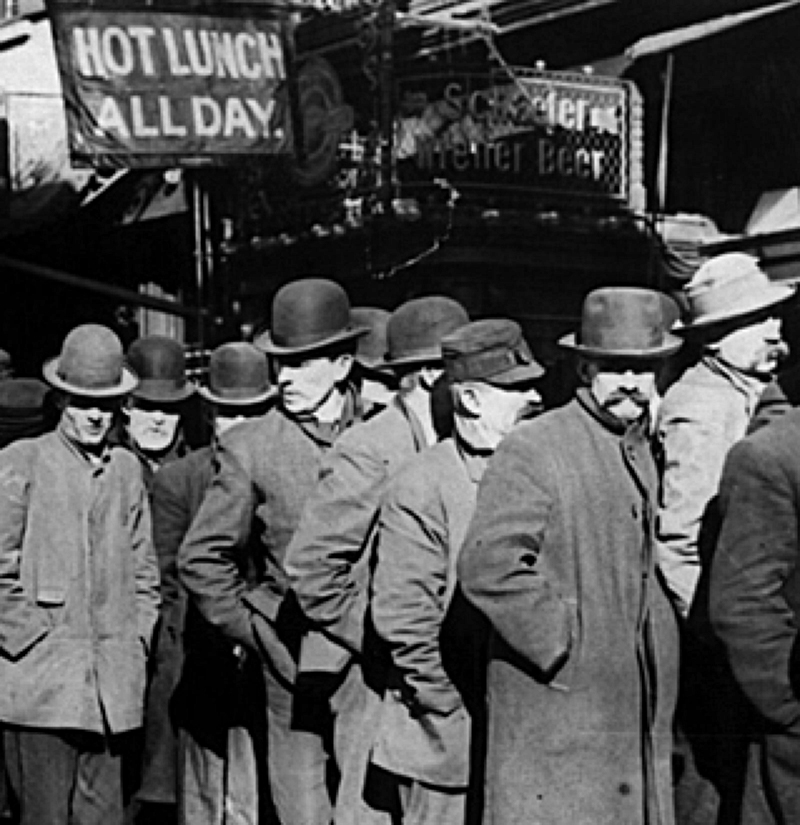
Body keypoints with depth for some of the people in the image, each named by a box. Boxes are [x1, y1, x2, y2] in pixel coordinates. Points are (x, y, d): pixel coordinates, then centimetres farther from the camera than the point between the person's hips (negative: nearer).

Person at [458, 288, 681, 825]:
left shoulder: (643, 450, 14)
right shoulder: (532, 450, -12)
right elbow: (487, 567, -22)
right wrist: (565, 641, -17)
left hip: (638, 712, 8)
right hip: (557, 709, -7)